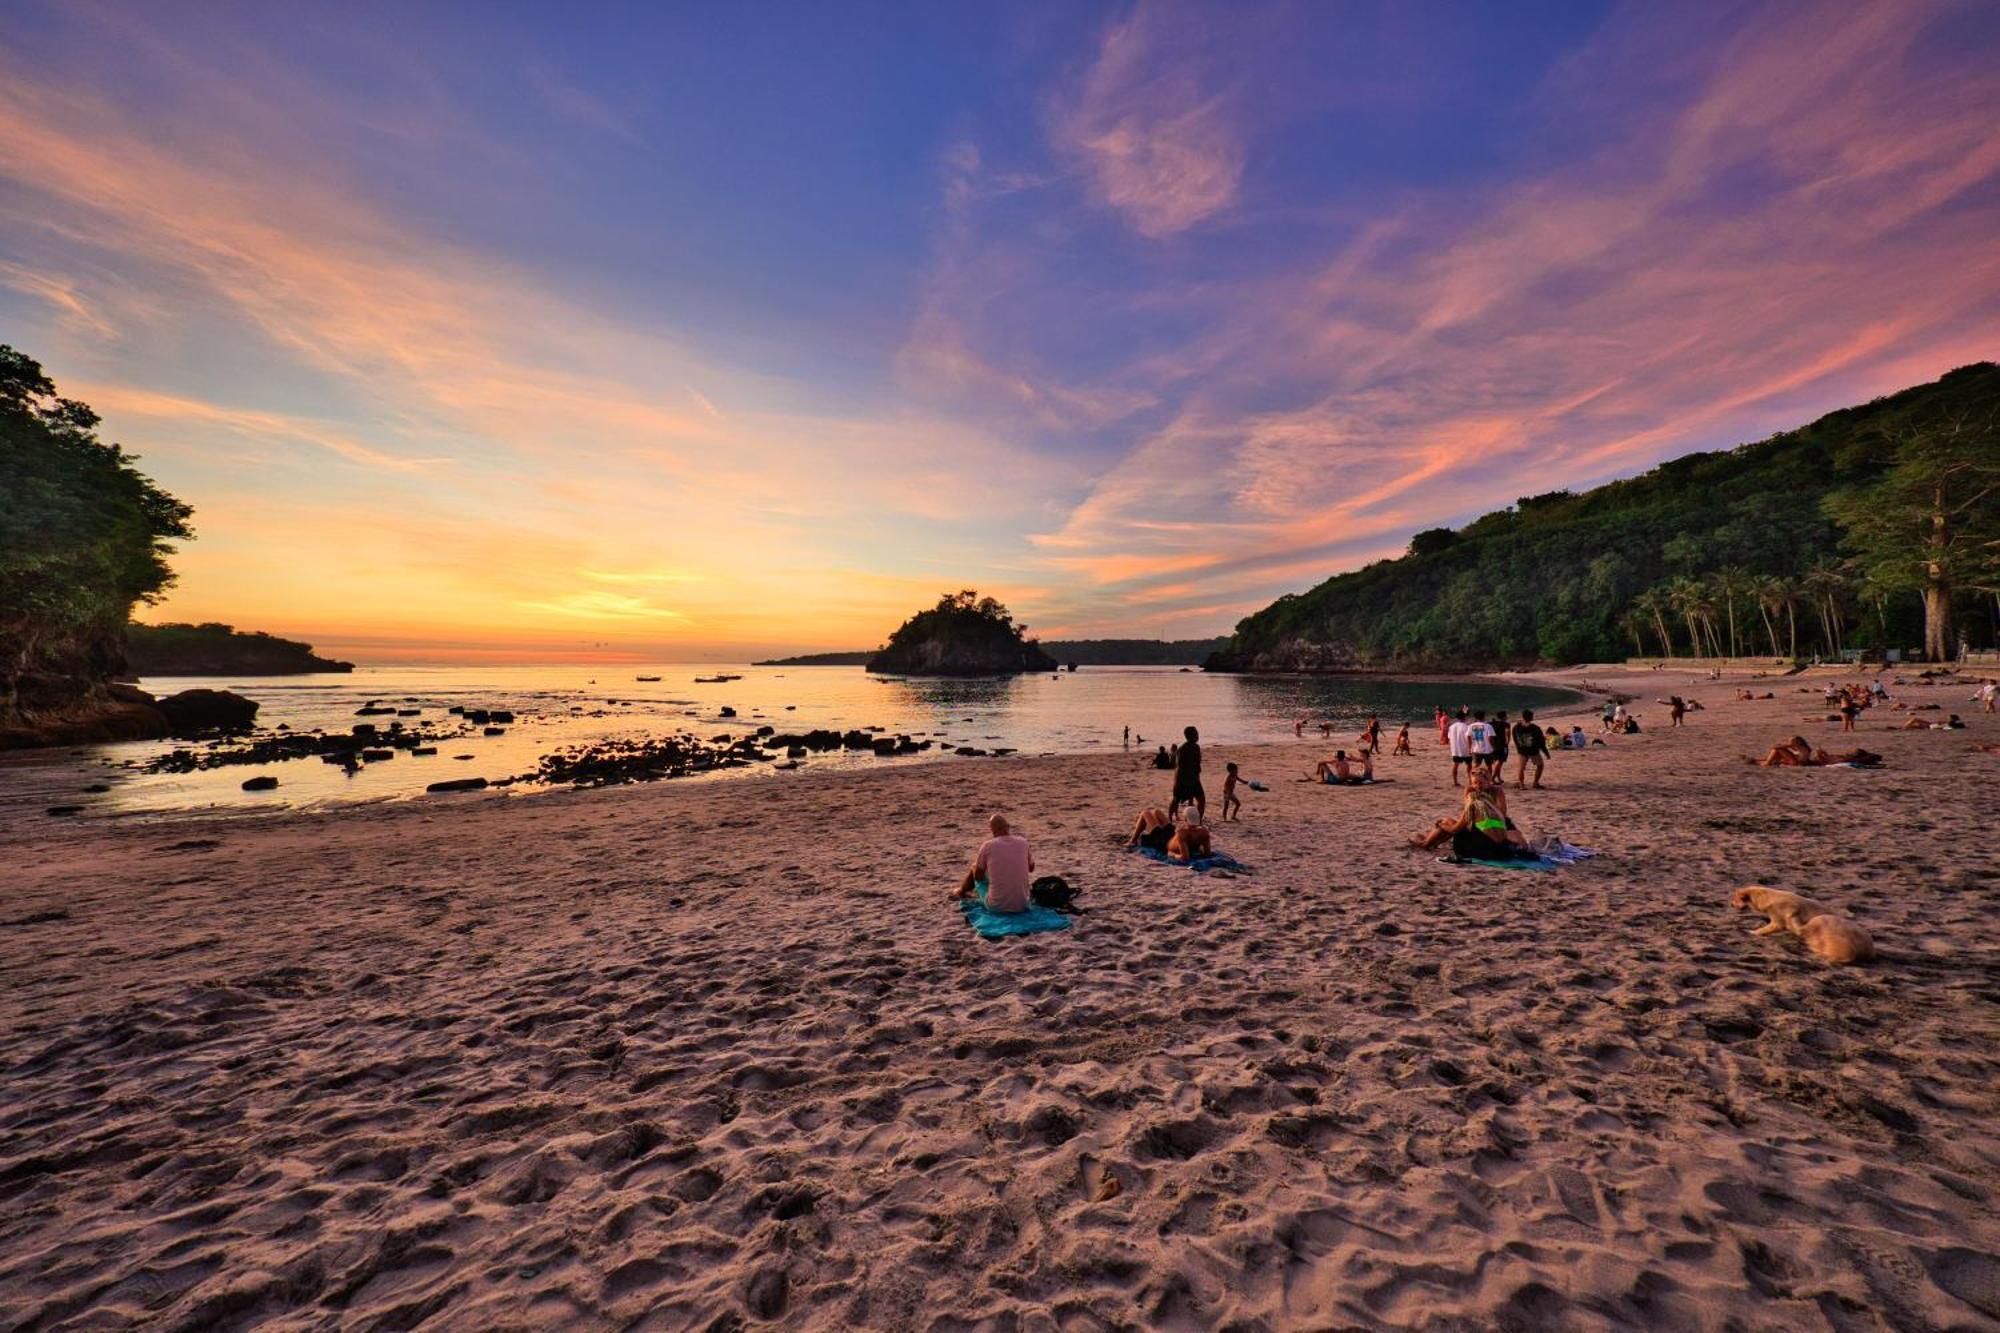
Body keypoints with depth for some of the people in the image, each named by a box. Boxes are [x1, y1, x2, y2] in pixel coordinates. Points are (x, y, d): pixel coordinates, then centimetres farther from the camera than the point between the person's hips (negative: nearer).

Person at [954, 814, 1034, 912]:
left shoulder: (987, 845, -11)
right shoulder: (1023, 842, -3)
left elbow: (978, 876, 2)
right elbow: (1031, 868, 17)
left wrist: (975, 864, 24)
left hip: (995, 907, -3)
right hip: (1022, 905, 3)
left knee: (974, 870, 22)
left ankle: (962, 892, 54)